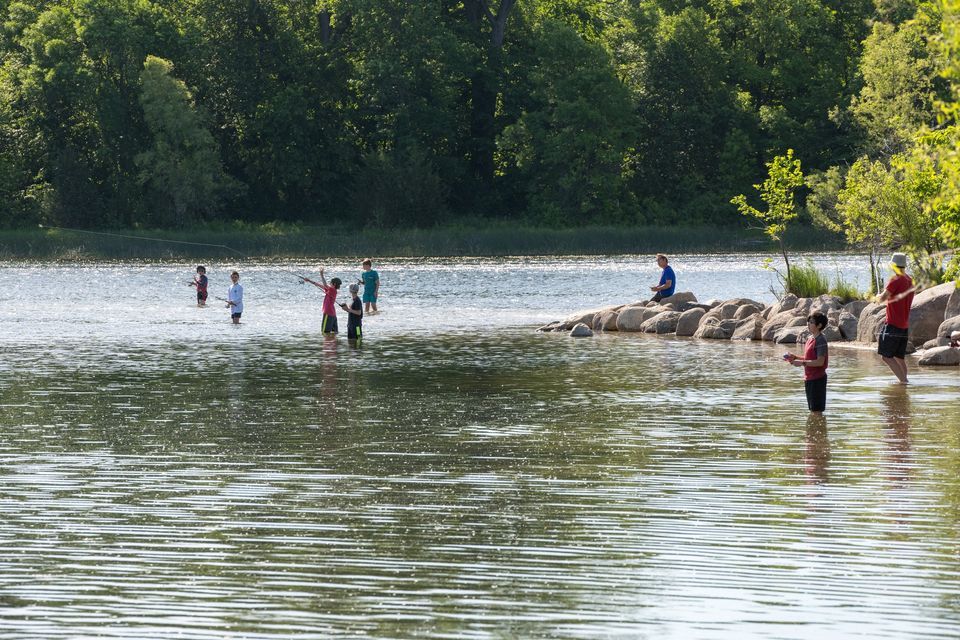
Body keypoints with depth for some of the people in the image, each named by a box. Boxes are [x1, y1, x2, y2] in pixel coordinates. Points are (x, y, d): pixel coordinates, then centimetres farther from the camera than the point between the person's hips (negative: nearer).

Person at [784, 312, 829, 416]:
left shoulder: (820, 341, -16)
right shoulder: (810, 339, 13)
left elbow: (820, 362, -22)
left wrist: (802, 363, -24)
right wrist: (795, 358, 8)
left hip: (817, 379, -10)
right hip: (809, 378, 10)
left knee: (816, 411, -5)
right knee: (812, 411, 16)